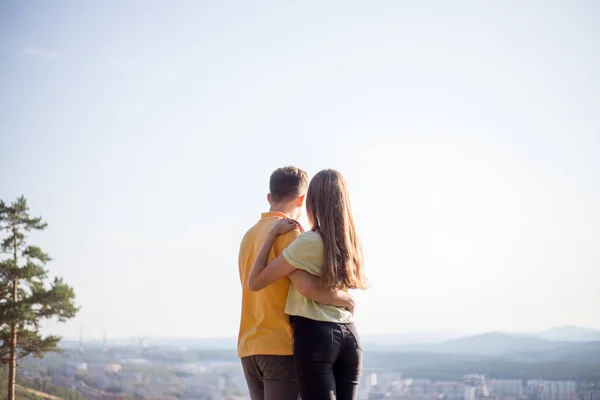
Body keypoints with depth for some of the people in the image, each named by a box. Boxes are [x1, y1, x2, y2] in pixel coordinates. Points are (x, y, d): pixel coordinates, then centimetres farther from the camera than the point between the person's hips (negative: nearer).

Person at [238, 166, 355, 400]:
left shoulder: (250, 235, 16)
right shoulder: (288, 230, -10)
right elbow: (305, 285, -23)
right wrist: (344, 299, -7)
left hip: (249, 346, 8)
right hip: (281, 344, -8)